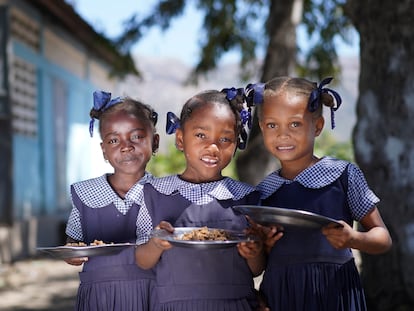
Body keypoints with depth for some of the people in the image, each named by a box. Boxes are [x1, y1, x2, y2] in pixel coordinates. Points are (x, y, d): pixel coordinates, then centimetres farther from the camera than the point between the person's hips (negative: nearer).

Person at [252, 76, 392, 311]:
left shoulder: (344, 175, -4)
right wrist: (262, 245, -7)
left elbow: (383, 238, -1)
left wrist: (353, 239, -20)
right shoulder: (263, 191, 5)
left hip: (334, 292, -2)